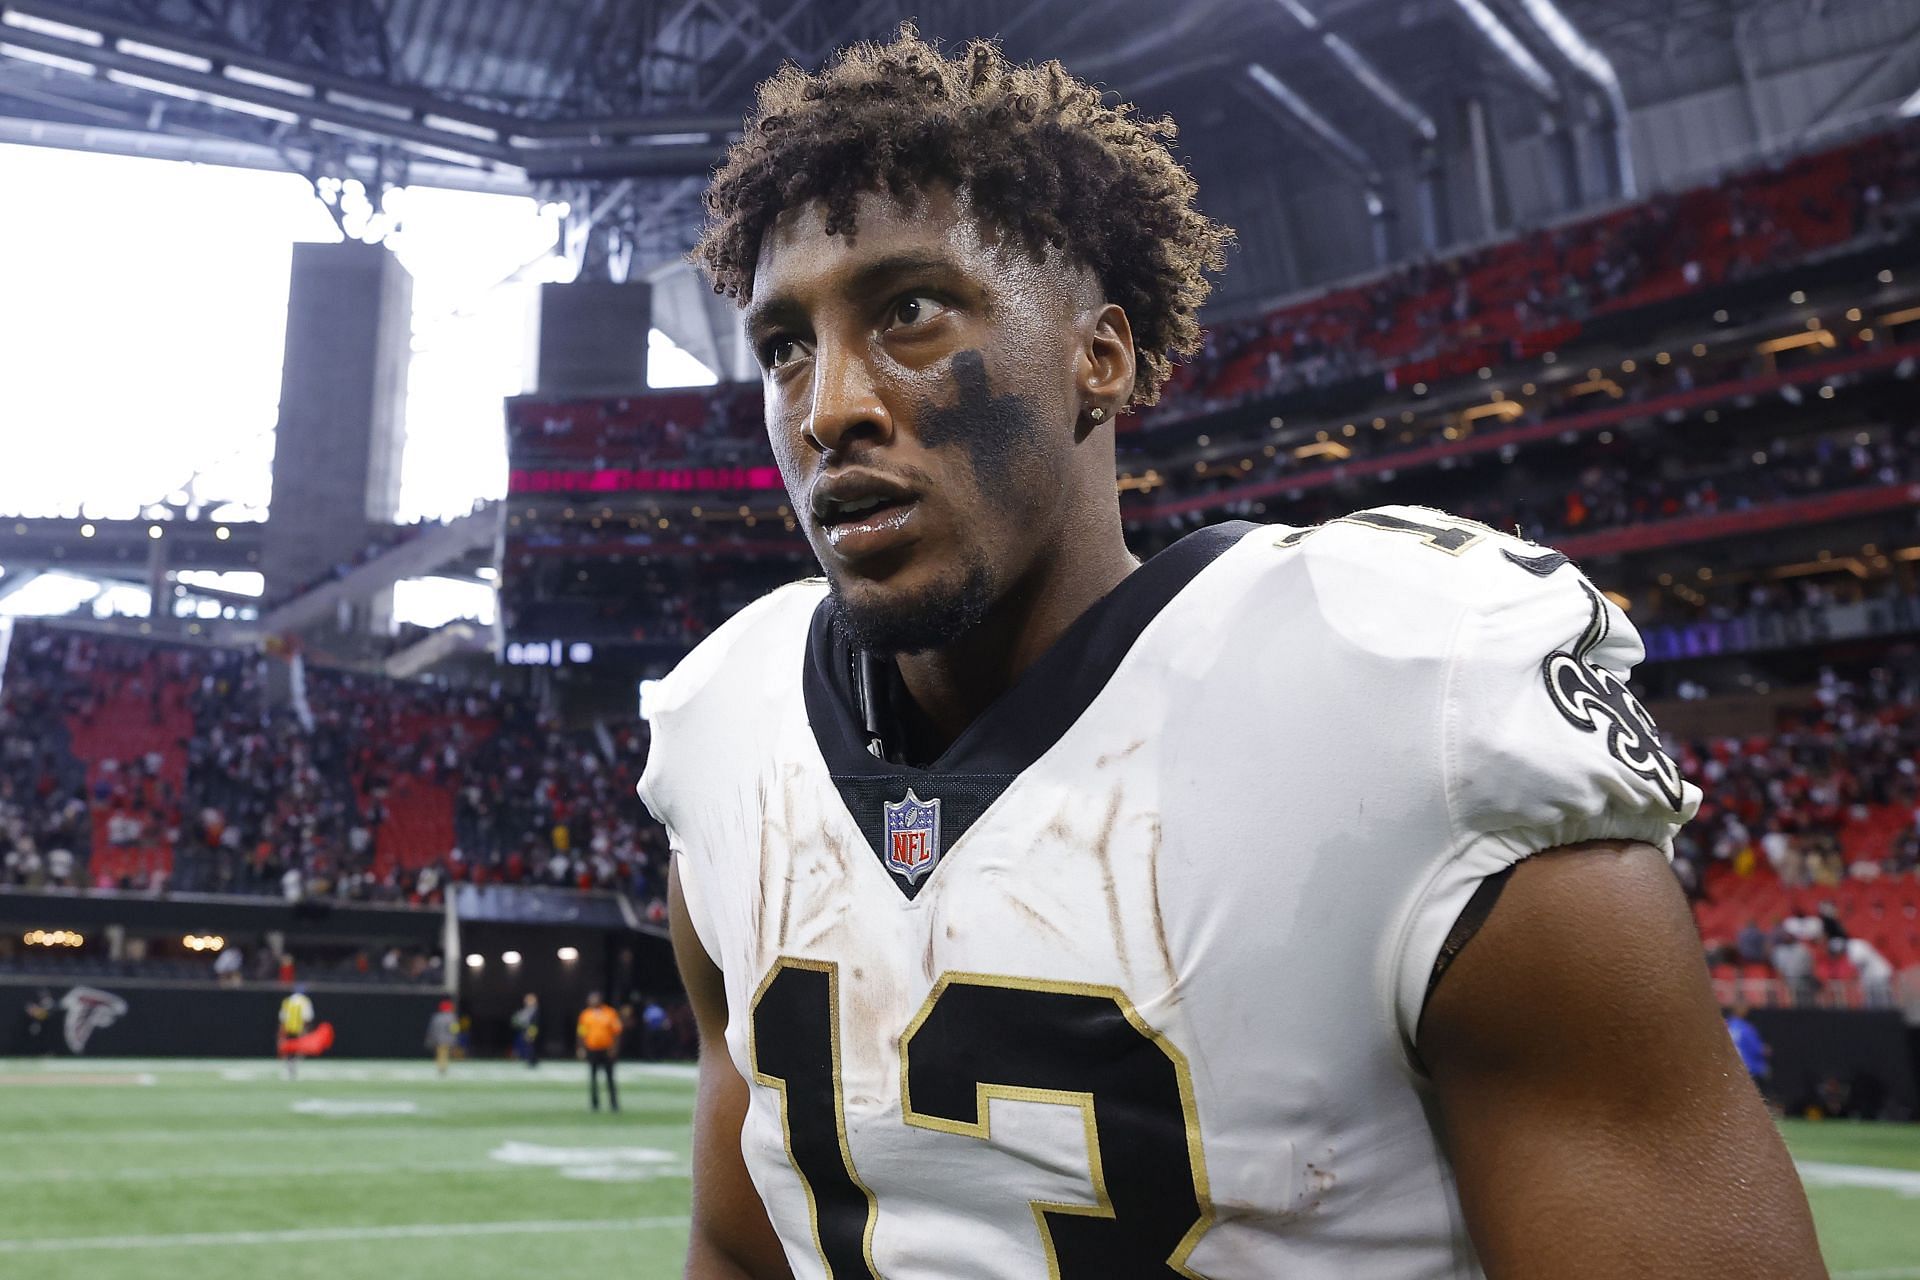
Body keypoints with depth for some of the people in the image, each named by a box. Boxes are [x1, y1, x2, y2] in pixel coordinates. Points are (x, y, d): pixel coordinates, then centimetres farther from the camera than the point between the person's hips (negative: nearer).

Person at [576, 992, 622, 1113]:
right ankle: (595, 1104, 13)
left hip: (607, 1050, -1)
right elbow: (582, 1033, 8)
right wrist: (582, 1048, 1)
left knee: (610, 1077, 3)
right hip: (592, 1050, 1)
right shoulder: (585, 1014, 5)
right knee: (593, 1077, 4)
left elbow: (616, 1032, 1)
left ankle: (614, 1103, 9)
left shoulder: (610, 1013, 1)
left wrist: (614, 1048, -6)